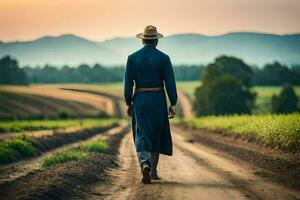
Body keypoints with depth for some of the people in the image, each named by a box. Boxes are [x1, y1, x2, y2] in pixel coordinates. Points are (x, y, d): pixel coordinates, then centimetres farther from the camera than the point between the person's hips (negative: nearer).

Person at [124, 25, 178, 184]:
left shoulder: (132, 58, -1)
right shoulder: (163, 58, -6)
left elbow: (128, 83, -2)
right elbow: (170, 82, -8)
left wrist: (128, 103, 6)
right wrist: (173, 104, -3)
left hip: (139, 99, 1)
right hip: (158, 100, 0)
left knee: (142, 136, 1)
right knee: (156, 134, 15)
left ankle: (145, 165, -26)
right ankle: (153, 171, 21)